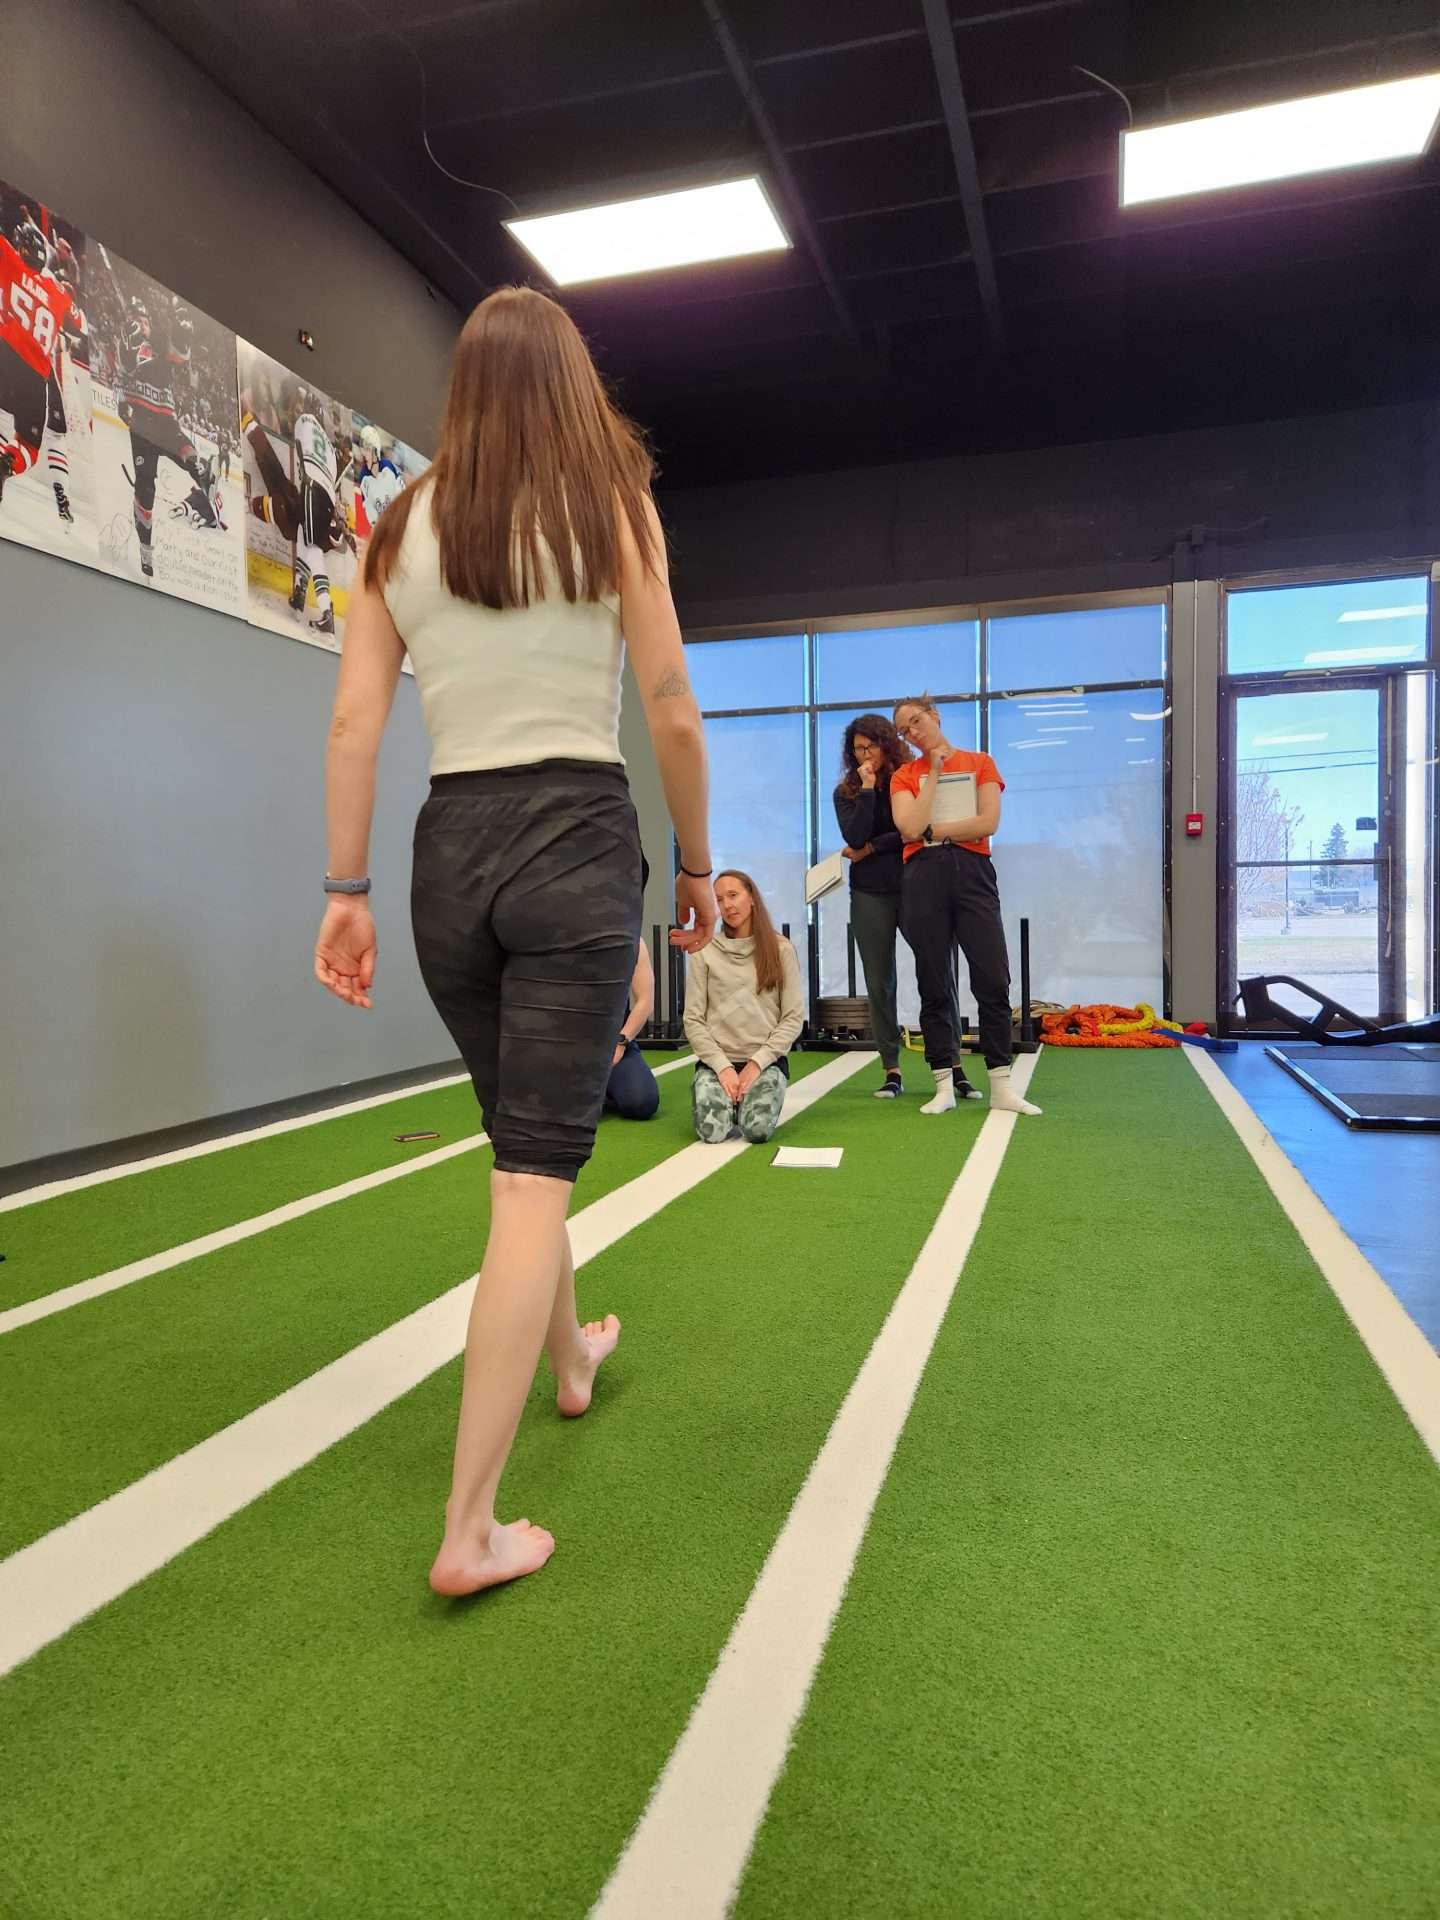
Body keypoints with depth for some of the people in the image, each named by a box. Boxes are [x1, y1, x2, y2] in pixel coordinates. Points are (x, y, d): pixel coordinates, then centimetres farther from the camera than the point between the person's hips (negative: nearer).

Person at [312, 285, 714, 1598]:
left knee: (526, 1140, 22)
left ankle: (570, 1354, 45)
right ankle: (471, 1526, -1)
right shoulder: (613, 510, 1)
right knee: (539, 1167, -3)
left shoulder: (405, 527, 9)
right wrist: (698, 868, 10)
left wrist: (347, 890, 7)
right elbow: (676, 719, -2)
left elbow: (355, 721, 3)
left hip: (453, 849, 4)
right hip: (579, 843, -4)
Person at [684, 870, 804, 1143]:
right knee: (712, 1131, -22)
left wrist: (757, 1062, -9)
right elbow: (693, 1020, -1)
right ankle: (731, 1101, 14)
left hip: (766, 1061, 0)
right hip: (716, 1060, 0)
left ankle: (751, 1099, 12)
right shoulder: (704, 952, 0)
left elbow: (794, 1018, 0)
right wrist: (723, 1066, -10)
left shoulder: (780, 949, 2)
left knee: (758, 1129, -24)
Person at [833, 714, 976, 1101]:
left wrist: (871, 849, -6)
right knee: (879, 984, 3)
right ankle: (892, 1072, 9)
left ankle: (954, 1067, -3)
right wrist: (867, 789, -10)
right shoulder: (846, 792, 7)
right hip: (870, 894, 2)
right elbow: (855, 837, -9)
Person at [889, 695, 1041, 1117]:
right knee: (933, 986, 2)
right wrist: (934, 773, -1)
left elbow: (988, 822, -4)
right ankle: (944, 1086, 8)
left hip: (972, 872, -1)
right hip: (923, 876, 1)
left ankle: (1001, 1087, 2)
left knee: (993, 981, -5)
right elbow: (911, 828, -6)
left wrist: (931, 830, -4)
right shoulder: (904, 775, 12)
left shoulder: (979, 763, 11)